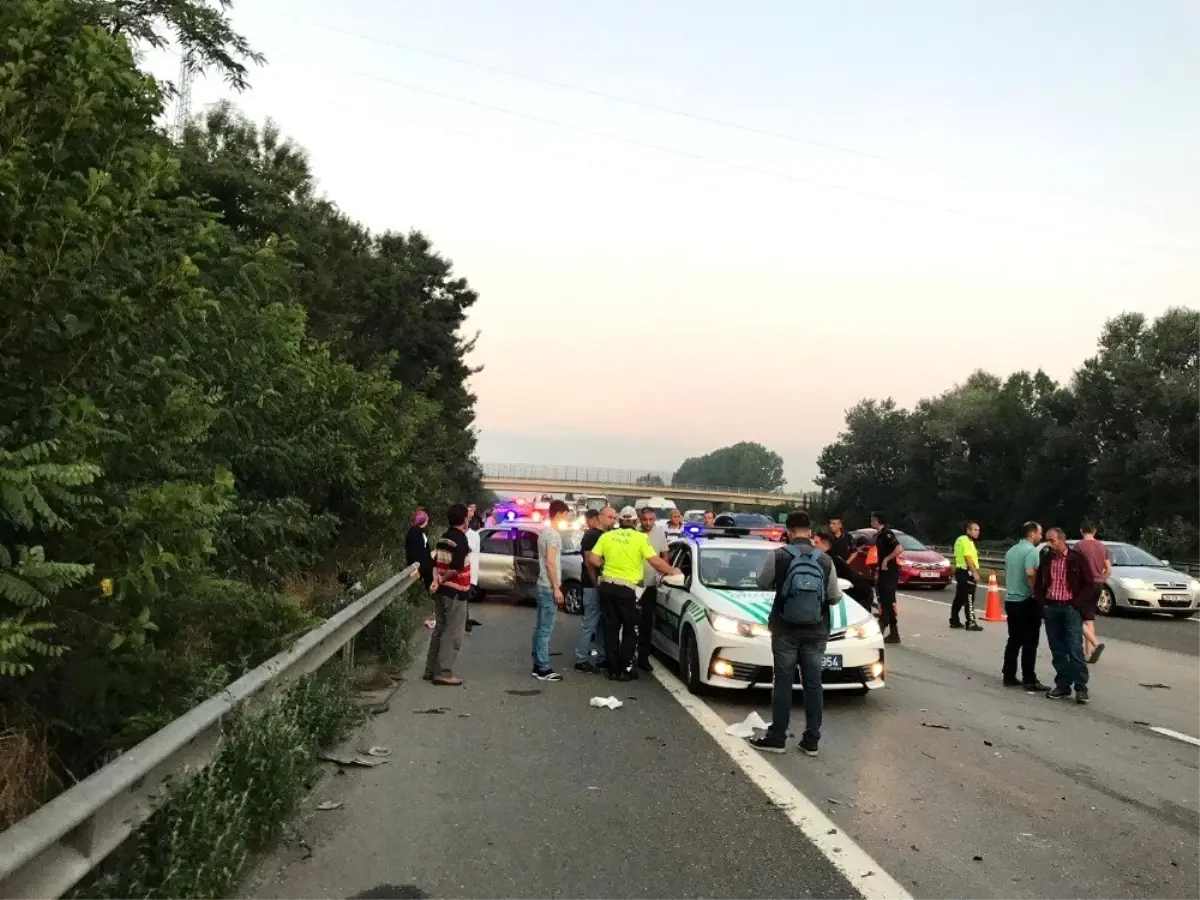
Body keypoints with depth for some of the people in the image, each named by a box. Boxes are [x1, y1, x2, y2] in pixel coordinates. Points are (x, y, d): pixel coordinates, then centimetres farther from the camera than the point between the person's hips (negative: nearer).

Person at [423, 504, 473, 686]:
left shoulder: (444, 538, 12)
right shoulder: (461, 539, -15)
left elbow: (436, 563, 7)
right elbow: (455, 568, -22)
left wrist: (436, 579, -8)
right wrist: (443, 579, -7)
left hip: (441, 591, 9)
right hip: (455, 592, -9)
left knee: (440, 630, 15)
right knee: (453, 634, -4)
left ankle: (431, 670, 18)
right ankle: (443, 673, -5)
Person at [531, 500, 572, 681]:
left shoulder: (544, 532, 15)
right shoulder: (553, 534, -16)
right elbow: (550, 563, -21)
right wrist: (556, 588, -19)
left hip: (543, 585, 10)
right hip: (549, 587, -10)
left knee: (540, 627, 12)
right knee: (546, 629, -7)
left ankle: (537, 665, 17)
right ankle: (543, 669, -4)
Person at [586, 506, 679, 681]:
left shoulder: (607, 536, 7)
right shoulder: (640, 537, -4)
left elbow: (593, 559, 2)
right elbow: (655, 561, -8)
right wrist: (671, 571, 6)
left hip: (606, 586, 4)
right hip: (626, 588, -4)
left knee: (611, 628, 11)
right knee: (630, 630, 9)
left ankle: (613, 669, 13)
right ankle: (625, 669, 7)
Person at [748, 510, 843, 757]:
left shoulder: (778, 556, -10)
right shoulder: (825, 560, -3)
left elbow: (763, 584, 3)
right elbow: (834, 597, 4)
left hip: (785, 631, -2)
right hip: (816, 633, 2)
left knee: (783, 683, 4)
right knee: (813, 684, 8)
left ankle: (776, 737, 9)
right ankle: (811, 740, 13)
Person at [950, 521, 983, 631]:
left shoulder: (961, 540, 16)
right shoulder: (966, 541, -15)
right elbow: (968, 558, -23)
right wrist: (975, 572, -24)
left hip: (960, 570, 10)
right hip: (966, 572, -10)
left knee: (959, 598, 13)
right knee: (969, 598, -8)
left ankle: (954, 621, 17)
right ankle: (971, 623, -7)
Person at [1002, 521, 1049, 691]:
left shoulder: (1011, 550, 14)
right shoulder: (1031, 550, -13)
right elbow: (1030, 573, -27)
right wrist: (1037, 592, -18)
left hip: (1011, 600, 8)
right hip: (1027, 601, -8)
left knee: (1014, 640, 12)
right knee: (1030, 642, -3)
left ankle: (1009, 676, 13)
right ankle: (1029, 680, 0)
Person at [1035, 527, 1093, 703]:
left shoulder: (1077, 558, -5)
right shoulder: (1046, 559, 8)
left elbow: (1088, 583, -4)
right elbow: (1038, 583, 16)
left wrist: (1076, 603, -10)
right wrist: (1042, 601, 3)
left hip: (1070, 608, -4)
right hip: (1051, 608, 4)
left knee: (1075, 649, -9)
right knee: (1057, 651, 7)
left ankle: (1081, 688, -4)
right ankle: (1062, 686, 13)